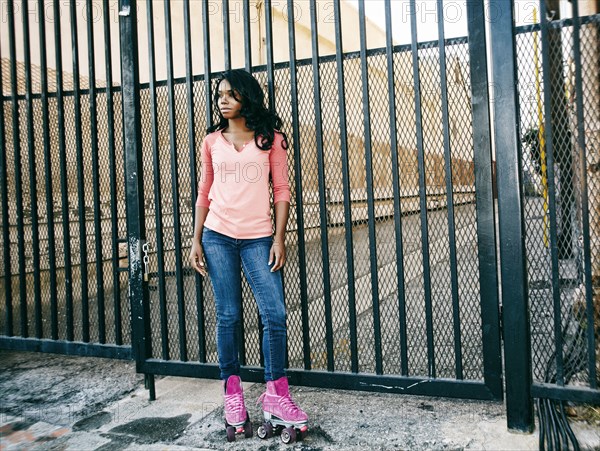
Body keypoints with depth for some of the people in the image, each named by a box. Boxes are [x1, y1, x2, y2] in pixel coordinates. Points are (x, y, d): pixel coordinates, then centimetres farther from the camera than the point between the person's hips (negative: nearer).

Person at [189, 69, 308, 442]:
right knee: (228, 317, 5)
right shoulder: (212, 141, 11)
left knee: (275, 314, -7)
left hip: (258, 238, -1)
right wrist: (196, 240, 5)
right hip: (218, 237, 2)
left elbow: (282, 190, 2)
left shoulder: (270, 138, 5)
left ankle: (275, 394, 9)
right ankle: (233, 393, 18)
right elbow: (204, 193, 12)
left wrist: (279, 238, -6)